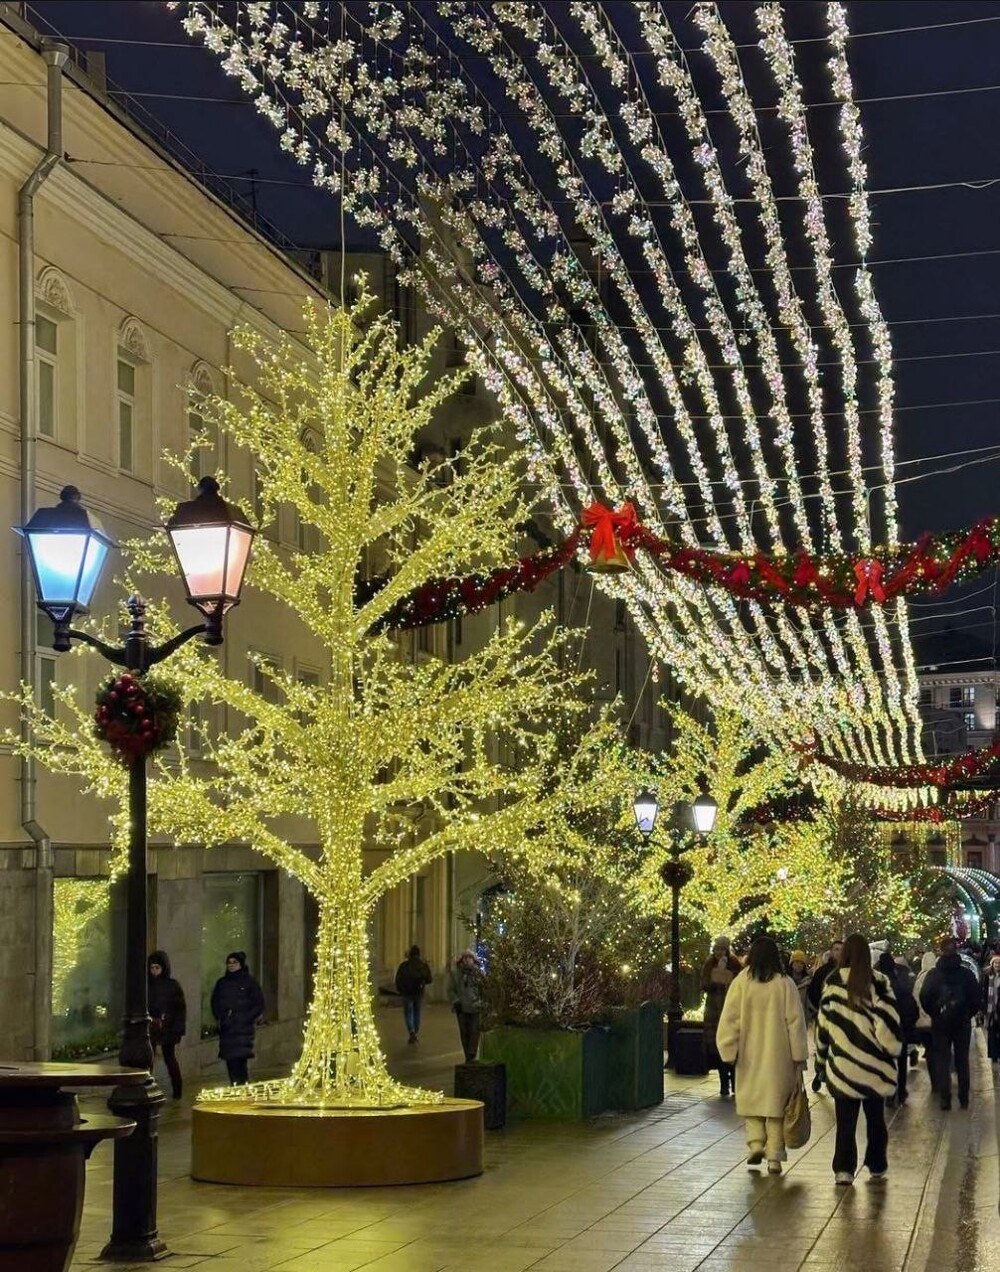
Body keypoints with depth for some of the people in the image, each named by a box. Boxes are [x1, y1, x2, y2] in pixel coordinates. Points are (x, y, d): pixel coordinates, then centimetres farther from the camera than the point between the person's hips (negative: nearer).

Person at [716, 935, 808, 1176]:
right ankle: (774, 1157, 4)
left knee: (751, 1100, 16)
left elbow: (730, 1020, -6)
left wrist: (729, 1050, 1)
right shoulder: (785, 985, -5)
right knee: (776, 1102, 7)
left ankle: (756, 1144, 0)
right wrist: (799, 1056, 2)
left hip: (750, 1056, 0)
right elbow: (795, 1022, -4)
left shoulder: (741, 983, -6)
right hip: (779, 1057, 0)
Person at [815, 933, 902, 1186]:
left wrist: (821, 1061, 10)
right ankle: (877, 1166, 24)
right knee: (875, 1118, 16)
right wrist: (893, 1053, 7)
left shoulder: (834, 983, -4)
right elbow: (890, 1023, -6)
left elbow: (823, 1023, 1)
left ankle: (844, 1169, -1)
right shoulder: (879, 983, -5)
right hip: (874, 1064, 1)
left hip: (843, 1063, -1)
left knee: (846, 1120, 5)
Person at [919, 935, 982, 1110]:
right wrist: (968, 1014, 10)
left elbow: (924, 997, -13)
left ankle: (945, 1098, -1)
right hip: (962, 1023, 1)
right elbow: (976, 998, -6)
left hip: (940, 1023, -1)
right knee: (962, 1060, 10)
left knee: (942, 1060, 5)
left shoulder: (933, 975, -7)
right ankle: (964, 1098, 11)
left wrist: (933, 1013, 4)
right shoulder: (967, 974, -5)